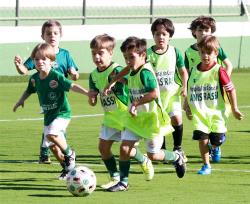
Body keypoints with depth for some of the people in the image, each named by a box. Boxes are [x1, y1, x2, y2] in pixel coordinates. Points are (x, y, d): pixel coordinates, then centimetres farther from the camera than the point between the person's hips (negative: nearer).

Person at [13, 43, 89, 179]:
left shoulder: (56, 76, -20)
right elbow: (29, 91, 20)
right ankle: (67, 168, 30)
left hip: (62, 112, -7)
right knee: (53, 147, 10)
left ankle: (69, 154, -6)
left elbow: (71, 86, -26)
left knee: (51, 134, -30)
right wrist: (21, 101, 6)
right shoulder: (35, 78, 0)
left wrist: (87, 93, -37)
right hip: (48, 115, 7)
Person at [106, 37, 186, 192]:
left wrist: (136, 104, -31)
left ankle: (177, 157, 30)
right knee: (124, 148, -4)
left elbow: (154, 93, -34)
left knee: (153, 155, 1)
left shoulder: (145, 72, -22)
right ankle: (123, 182, 5)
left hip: (151, 119, -8)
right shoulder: (132, 73, 6)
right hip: (135, 119, 8)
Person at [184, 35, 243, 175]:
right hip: (199, 113, 3)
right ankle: (206, 166, 6)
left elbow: (231, 89, -6)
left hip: (216, 112, -3)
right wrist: (188, 108, 16)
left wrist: (234, 109, -5)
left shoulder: (219, 71, -11)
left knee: (216, 141, 2)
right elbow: (190, 92, 15)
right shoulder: (194, 71, 3)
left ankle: (215, 148, 39)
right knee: (202, 138, -7)